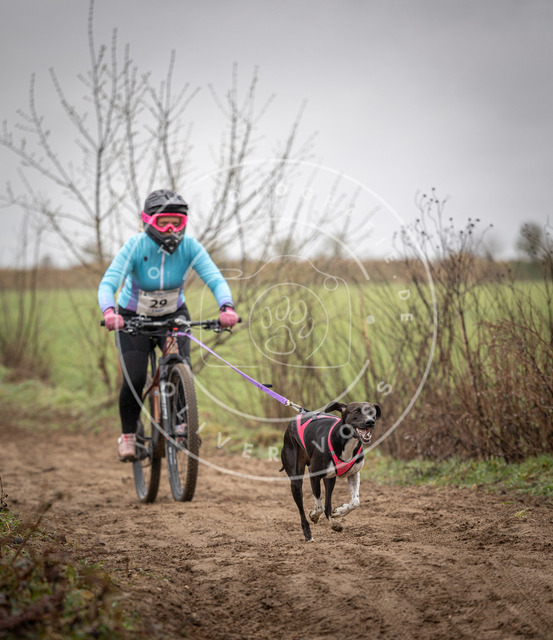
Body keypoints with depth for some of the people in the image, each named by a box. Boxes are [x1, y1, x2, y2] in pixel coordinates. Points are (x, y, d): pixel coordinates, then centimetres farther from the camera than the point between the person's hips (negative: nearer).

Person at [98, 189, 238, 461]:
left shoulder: (189, 246, -20)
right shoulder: (135, 247, -26)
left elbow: (216, 279, -29)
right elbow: (108, 284, -36)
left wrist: (227, 307, -49)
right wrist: (109, 311, -57)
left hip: (173, 315, 2)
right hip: (134, 317, -2)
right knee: (134, 380, -15)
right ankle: (128, 434, 9)